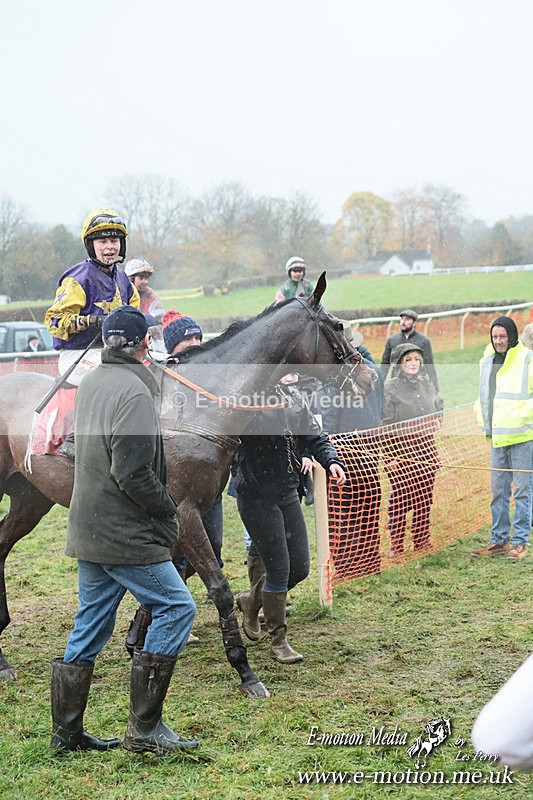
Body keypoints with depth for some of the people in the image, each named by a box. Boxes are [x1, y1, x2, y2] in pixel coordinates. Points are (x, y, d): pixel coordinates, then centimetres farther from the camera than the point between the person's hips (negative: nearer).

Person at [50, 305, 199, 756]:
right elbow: (132, 473, -22)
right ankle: (144, 727, 0)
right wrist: (169, 512, -9)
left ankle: (67, 733, 20)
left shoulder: (91, 382, 12)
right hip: (125, 533, -9)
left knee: (90, 628, 14)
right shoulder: (134, 391, -17)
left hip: (89, 529, 9)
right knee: (176, 606, -1)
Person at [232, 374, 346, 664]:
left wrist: (331, 459, -5)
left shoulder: (291, 394, 7)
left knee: (300, 568, 11)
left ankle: (251, 600, 38)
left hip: (287, 493, 7)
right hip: (256, 496, -7)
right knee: (279, 569, -4)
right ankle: (278, 640, 15)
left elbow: (313, 435, 10)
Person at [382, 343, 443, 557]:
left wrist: (437, 421, 4)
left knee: (425, 496, 9)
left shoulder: (427, 384, 11)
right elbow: (386, 424, -8)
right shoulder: (390, 388, -5)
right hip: (400, 449, -5)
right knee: (401, 498, -5)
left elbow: (439, 409, 27)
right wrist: (389, 456, -12)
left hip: (426, 447, 5)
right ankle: (396, 544, 3)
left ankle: (421, 539, 20)